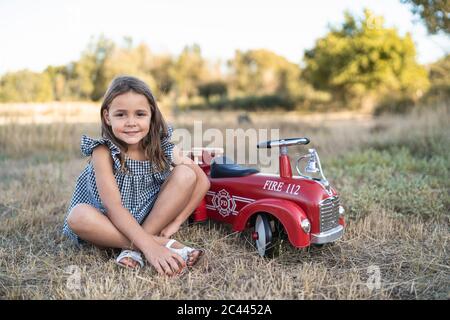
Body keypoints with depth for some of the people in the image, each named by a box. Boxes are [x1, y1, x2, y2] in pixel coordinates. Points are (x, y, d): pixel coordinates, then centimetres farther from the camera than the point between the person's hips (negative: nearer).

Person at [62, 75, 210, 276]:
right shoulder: (103, 151, -20)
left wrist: (175, 222, -17)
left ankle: (132, 249, -18)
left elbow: (202, 180, -9)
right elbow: (114, 207, -29)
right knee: (78, 216, -33)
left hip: (152, 219, 3)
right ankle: (166, 244, -27)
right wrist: (150, 246, -39)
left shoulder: (162, 148, -11)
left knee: (185, 174, -17)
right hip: (112, 225, -2)